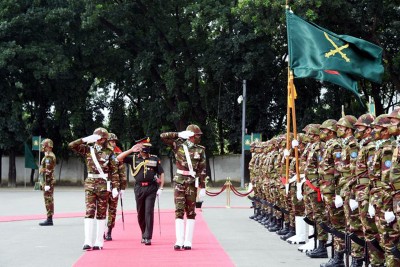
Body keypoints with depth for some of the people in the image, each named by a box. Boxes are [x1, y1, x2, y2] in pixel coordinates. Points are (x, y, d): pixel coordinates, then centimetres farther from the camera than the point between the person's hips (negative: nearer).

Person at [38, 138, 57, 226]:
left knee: (48, 200, -8)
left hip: (48, 182, -10)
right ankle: (49, 218, 15)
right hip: (49, 182, 10)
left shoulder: (48, 157, -16)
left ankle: (49, 219, -7)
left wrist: (47, 184, -23)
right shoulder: (51, 156, 17)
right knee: (49, 200, 11)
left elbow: (48, 171, -21)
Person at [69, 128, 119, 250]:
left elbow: (114, 171, -1)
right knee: (89, 212, -8)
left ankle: (99, 242, 9)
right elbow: (71, 145, -2)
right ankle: (88, 241, -13)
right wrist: (86, 139, -9)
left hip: (103, 185, -1)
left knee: (101, 213, 4)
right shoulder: (88, 150, 7)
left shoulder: (109, 153, 1)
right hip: (90, 184, 1)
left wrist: (115, 187, -7)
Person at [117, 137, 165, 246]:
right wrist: (131, 150, -9)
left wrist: (160, 188, 0)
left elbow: (161, 173, 8)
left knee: (149, 212, -8)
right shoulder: (134, 158, 6)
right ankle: (143, 234, 26)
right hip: (139, 188, 2)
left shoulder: (155, 159, 5)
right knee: (140, 213, 9)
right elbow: (119, 158, -4)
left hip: (151, 189, -2)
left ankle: (148, 237, -8)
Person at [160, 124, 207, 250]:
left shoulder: (200, 150, 3)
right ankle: (179, 241, -8)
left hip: (192, 183, 1)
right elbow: (163, 136, -5)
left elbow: (202, 169, 3)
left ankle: (188, 241, 8)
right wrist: (179, 135, -8)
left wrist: (202, 187, -1)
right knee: (179, 211, -5)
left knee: (191, 212, 3)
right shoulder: (178, 145, 1)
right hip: (179, 182, -1)